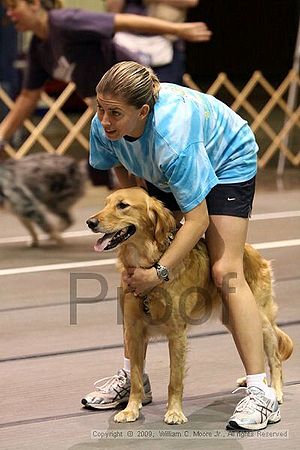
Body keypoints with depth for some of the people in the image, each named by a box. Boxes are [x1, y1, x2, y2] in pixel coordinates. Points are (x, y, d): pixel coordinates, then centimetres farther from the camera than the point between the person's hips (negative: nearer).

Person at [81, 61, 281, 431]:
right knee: (135, 263, -2)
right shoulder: (104, 126, -25)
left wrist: (159, 273, -35)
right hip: (165, 174, 7)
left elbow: (197, 219, -36)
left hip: (228, 163, -7)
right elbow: (122, 166, 2)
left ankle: (260, 392, -19)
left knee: (225, 272, -18)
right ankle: (133, 376, 10)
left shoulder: (173, 135, -43)